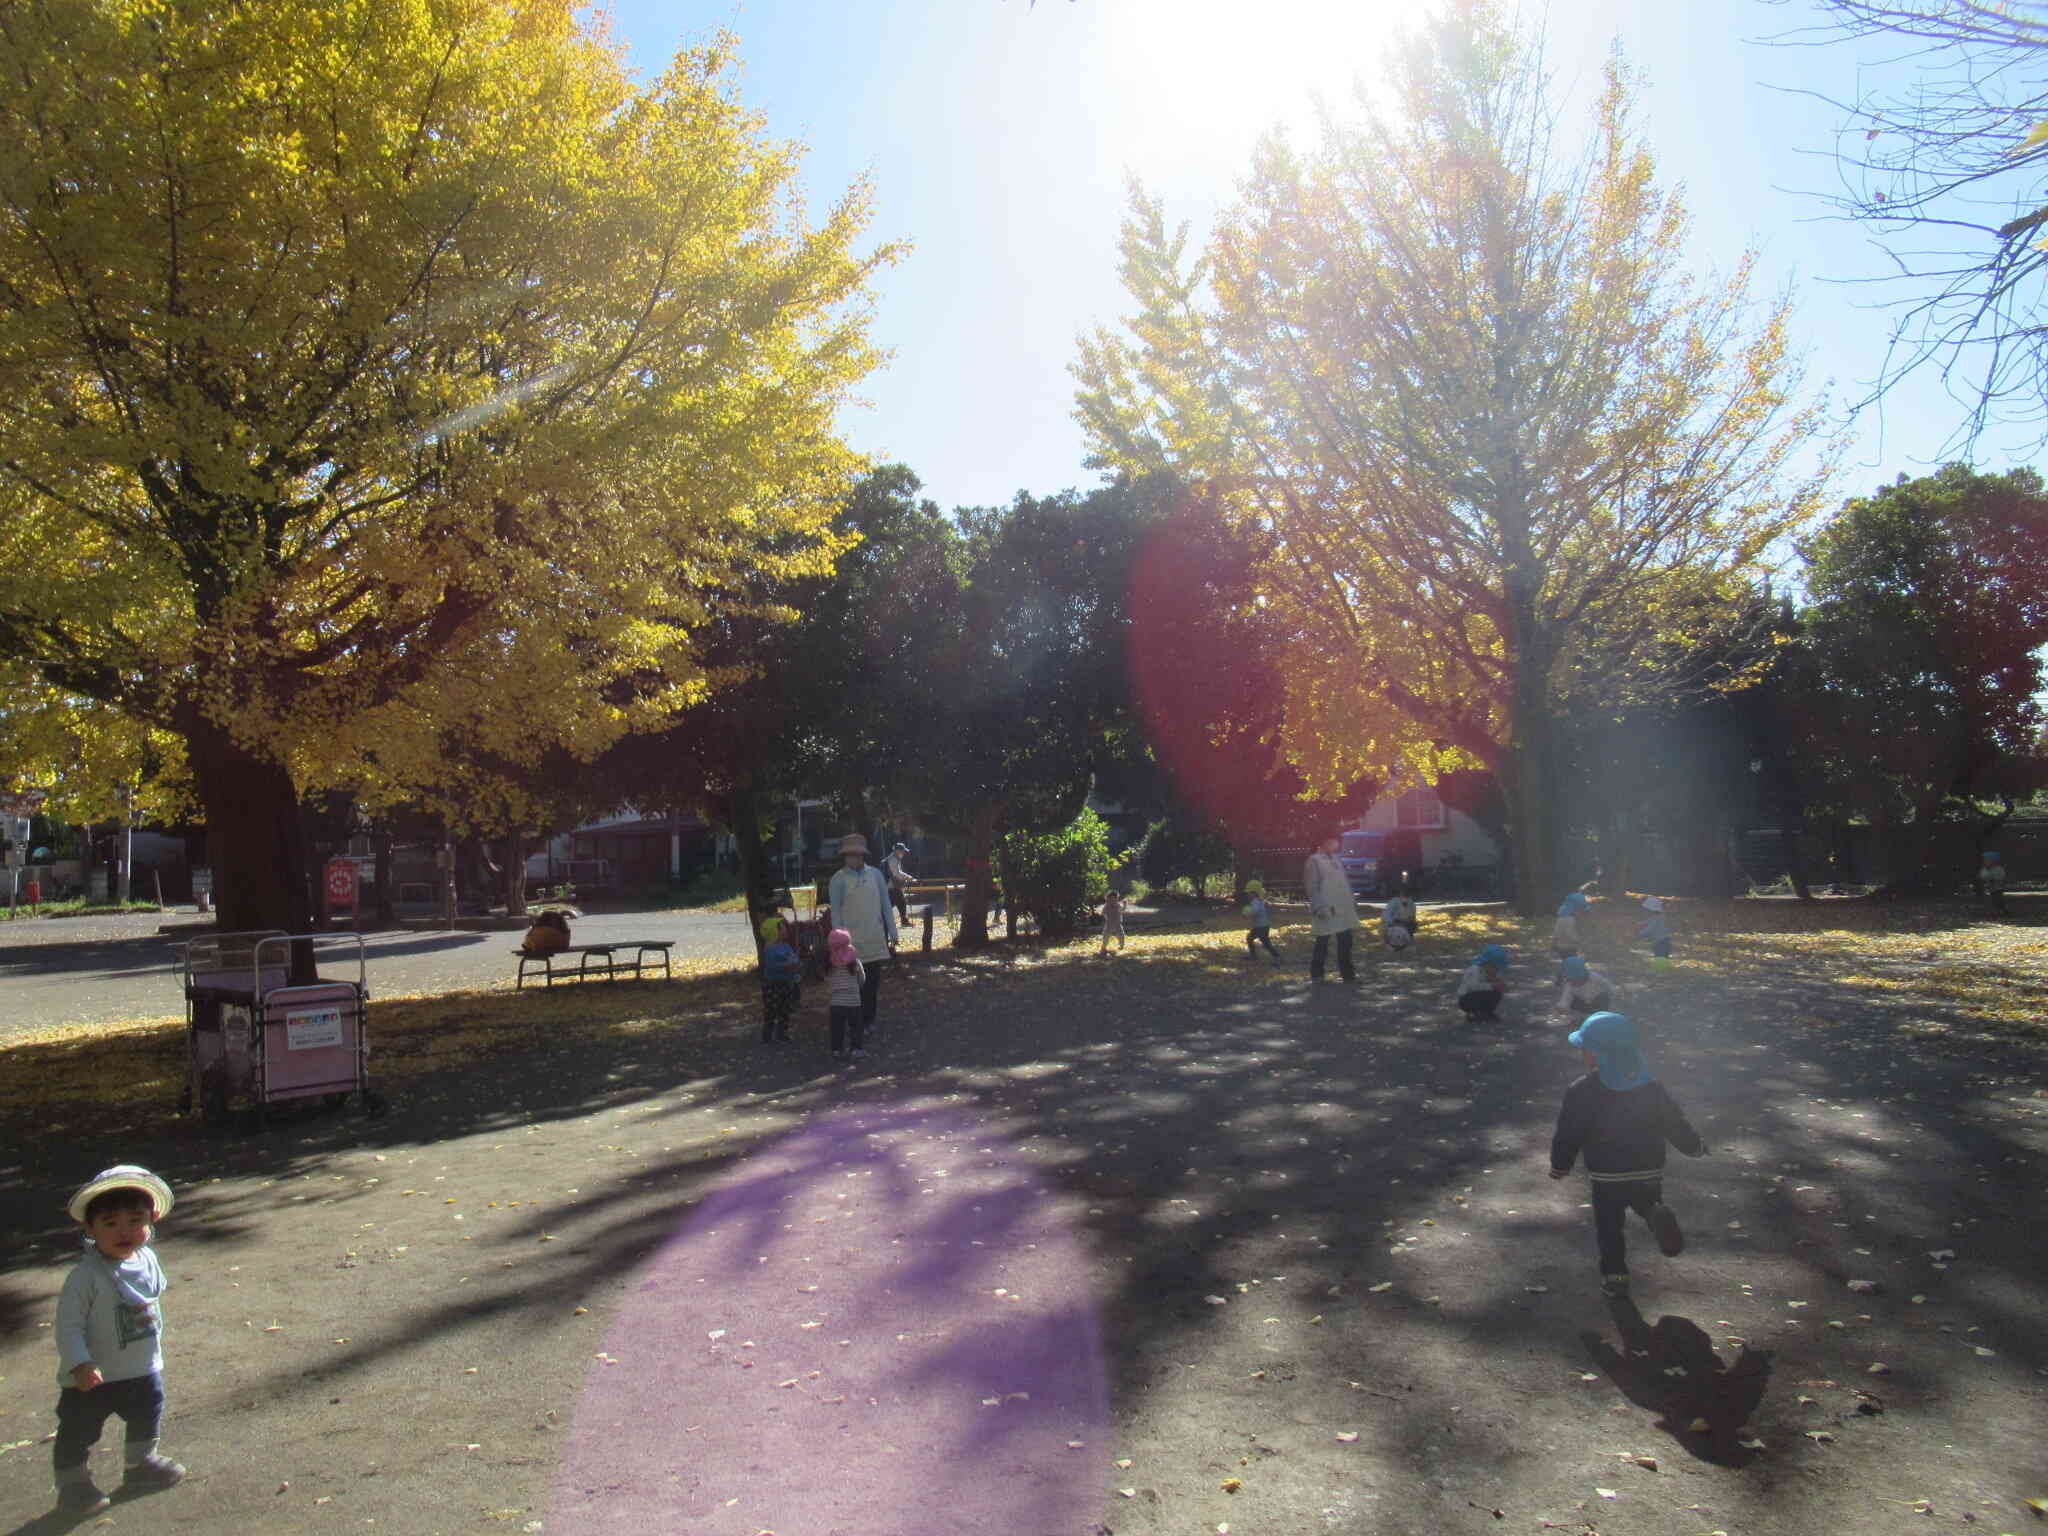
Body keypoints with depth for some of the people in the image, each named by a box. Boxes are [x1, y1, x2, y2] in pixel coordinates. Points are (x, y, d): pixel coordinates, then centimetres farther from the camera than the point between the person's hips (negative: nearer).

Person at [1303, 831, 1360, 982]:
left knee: (1345, 942, 9)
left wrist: (1352, 899, 16)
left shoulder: (1335, 859, 16)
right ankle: (1316, 973, 11)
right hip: (1327, 910, -7)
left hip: (1343, 908, 7)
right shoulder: (1314, 860, -8)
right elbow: (1312, 886, -12)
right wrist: (1319, 907, -18)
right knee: (1322, 942, 1)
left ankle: (1347, 972, 18)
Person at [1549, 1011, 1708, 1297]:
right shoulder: (1651, 1089, -3)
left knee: (1608, 1224, 13)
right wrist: (1696, 1147, 23)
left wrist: (1559, 1166, 6)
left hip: (1606, 1177, -2)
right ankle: (1659, 1216, -9)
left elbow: (1568, 1136, -10)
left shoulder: (1582, 1093, -15)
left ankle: (1614, 1274, 11)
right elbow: (1676, 1124, 4)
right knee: (1648, 1204, 23)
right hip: (1649, 1172, 3)